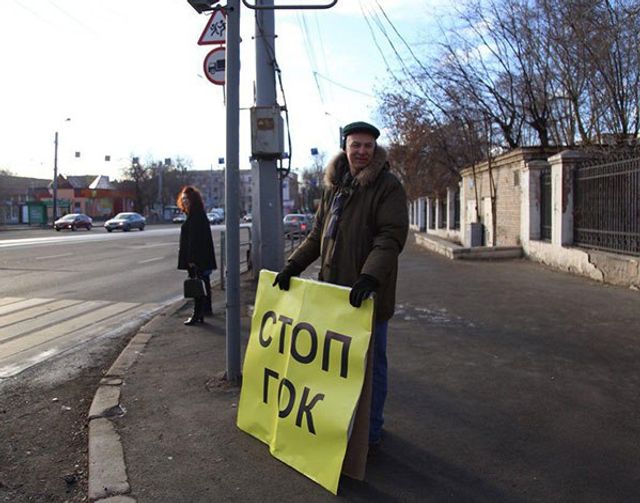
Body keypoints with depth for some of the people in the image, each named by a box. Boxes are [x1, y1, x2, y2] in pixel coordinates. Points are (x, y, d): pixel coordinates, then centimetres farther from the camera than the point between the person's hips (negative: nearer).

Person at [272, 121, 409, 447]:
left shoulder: (388, 187, -8)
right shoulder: (334, 186, 14)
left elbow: (392, 237, -18)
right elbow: (318, 234, 18)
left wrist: (370, 276, -32)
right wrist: (293, 265, 7)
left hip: (368, 292, -7)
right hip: (334, 289, 7)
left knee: (370, 364, 6)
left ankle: (370, 432, 22)